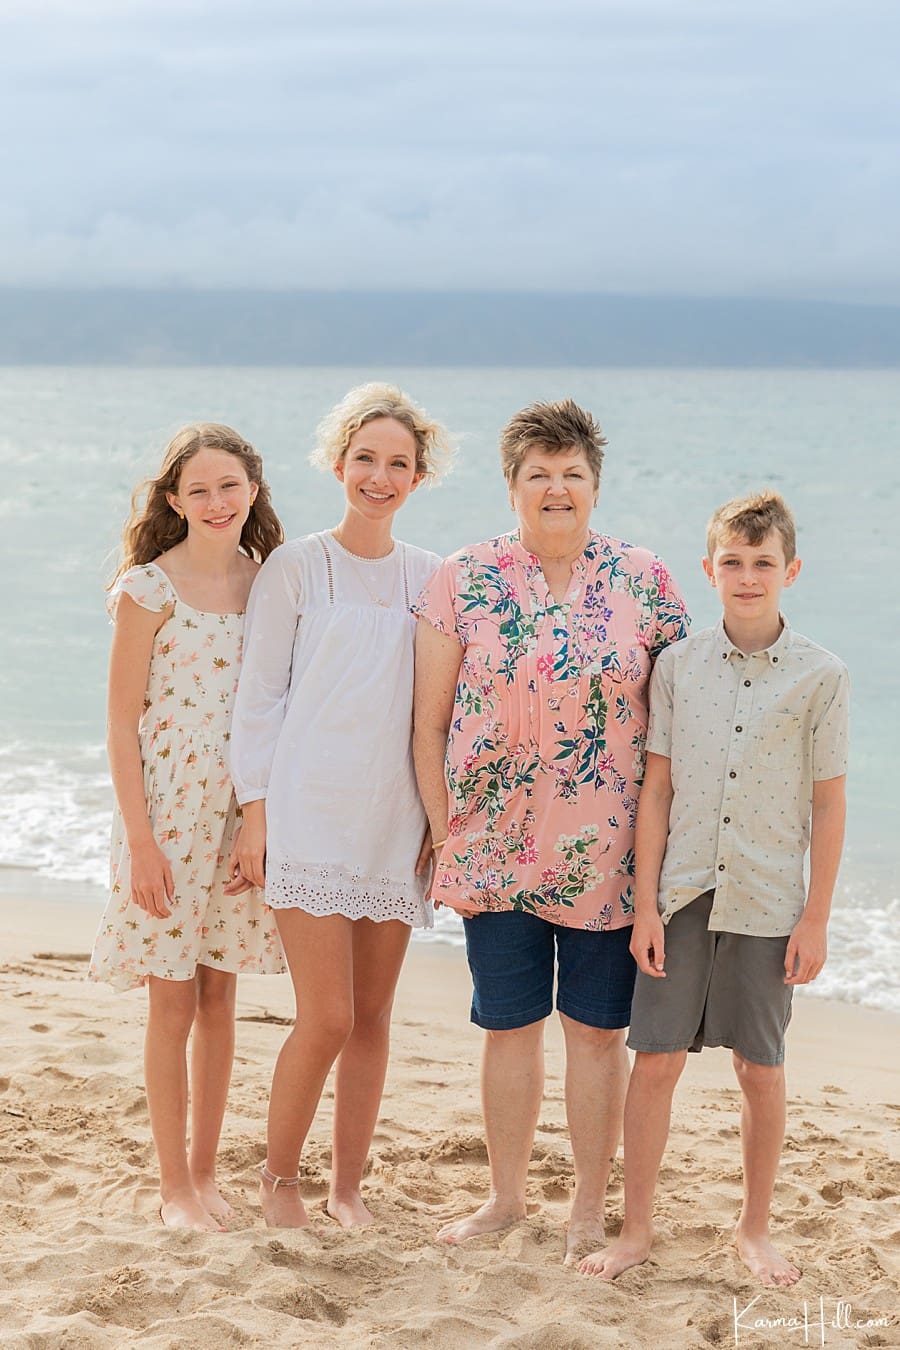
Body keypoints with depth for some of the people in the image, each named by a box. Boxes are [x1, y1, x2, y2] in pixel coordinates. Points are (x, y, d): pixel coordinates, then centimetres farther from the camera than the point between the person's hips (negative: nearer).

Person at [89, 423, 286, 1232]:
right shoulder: (149, 589, -9)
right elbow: (123, 722, -9)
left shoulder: (266, 583, 5)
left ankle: (206, 1170, 23)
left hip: (241, 810, 5)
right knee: (174, 1004, 2)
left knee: (220, 996, 11)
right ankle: (174, 1184, 15)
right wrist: (140, 841, -13)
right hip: (167, 810, -4)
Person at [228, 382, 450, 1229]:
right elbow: (258, 697, -1)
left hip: (395, 820, 4)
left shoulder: (430, 578, 10)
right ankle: (278, 1177, 14)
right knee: (327, 1019, -8)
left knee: (373, 1016, 7)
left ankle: (347, 1184, 21)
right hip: (308, 814, -4)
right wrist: (253, 814, -6)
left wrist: (441, 816, 7)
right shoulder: (294, 569, -1)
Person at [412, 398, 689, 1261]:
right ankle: (505, 1197, 28)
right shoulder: (464, 582, 0)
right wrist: (444, 834, -1)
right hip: (495, 851, 0)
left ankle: (589, 1205, 22)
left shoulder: (644, 584, 0)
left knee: (598, 1029, 7)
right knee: (508, 1025, 11)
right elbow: (429, 724, 2)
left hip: (605, 855, 0)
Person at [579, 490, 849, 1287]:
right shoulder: (678, 666, 2)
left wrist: (816, 919, -2)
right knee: (655, 1061, 2)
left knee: (761, 1070, 9)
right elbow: (657, 789, 4)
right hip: (683, 897, 1)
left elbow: (829, 804, 0)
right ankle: (637, 1229, 16)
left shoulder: (820, 676, -2)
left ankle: (756, 1230, 25)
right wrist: (647, 903, 0)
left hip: (768, 906, -1)